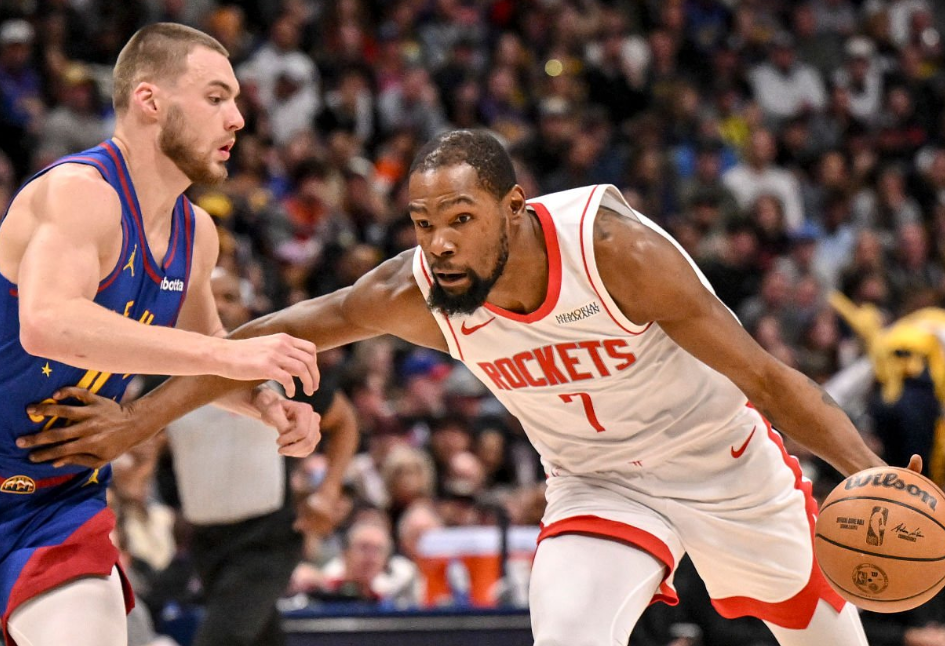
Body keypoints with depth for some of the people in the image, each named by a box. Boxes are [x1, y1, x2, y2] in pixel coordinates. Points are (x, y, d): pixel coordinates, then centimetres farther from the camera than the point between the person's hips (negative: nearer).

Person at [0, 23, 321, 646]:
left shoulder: (196, 234, 4)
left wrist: (267, 403, 0)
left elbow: (199, 350, 23)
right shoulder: (78, 192, -22)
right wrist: (229, 355, -43)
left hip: (66, 496, 6)